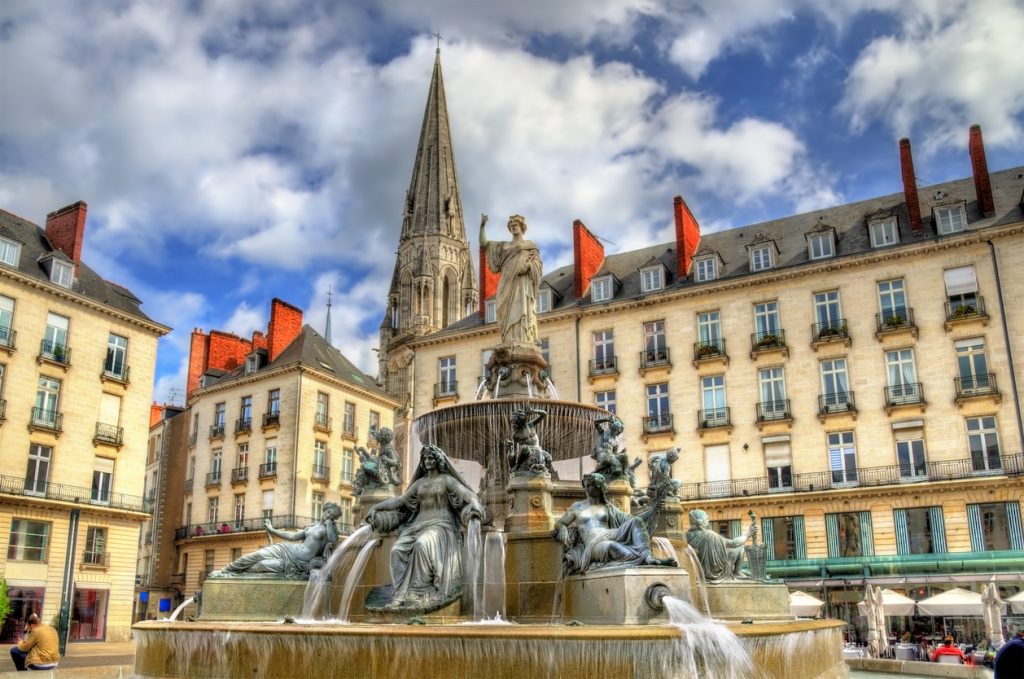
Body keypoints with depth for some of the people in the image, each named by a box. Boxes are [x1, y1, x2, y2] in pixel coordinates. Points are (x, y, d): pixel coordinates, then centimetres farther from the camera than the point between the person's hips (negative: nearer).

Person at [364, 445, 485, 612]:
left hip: (440, 525, -5)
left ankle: (419, 593, -33)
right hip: (418, 525, 5)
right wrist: (376, 508, 12)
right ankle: (401, 592, -28)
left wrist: (475, 507, -30)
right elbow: (400, 500, 20)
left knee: (422, 545, -37)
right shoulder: (419, 482, 19)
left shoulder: (447, 480, 3)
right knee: (397, 550, -23)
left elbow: (468, 495, -8)